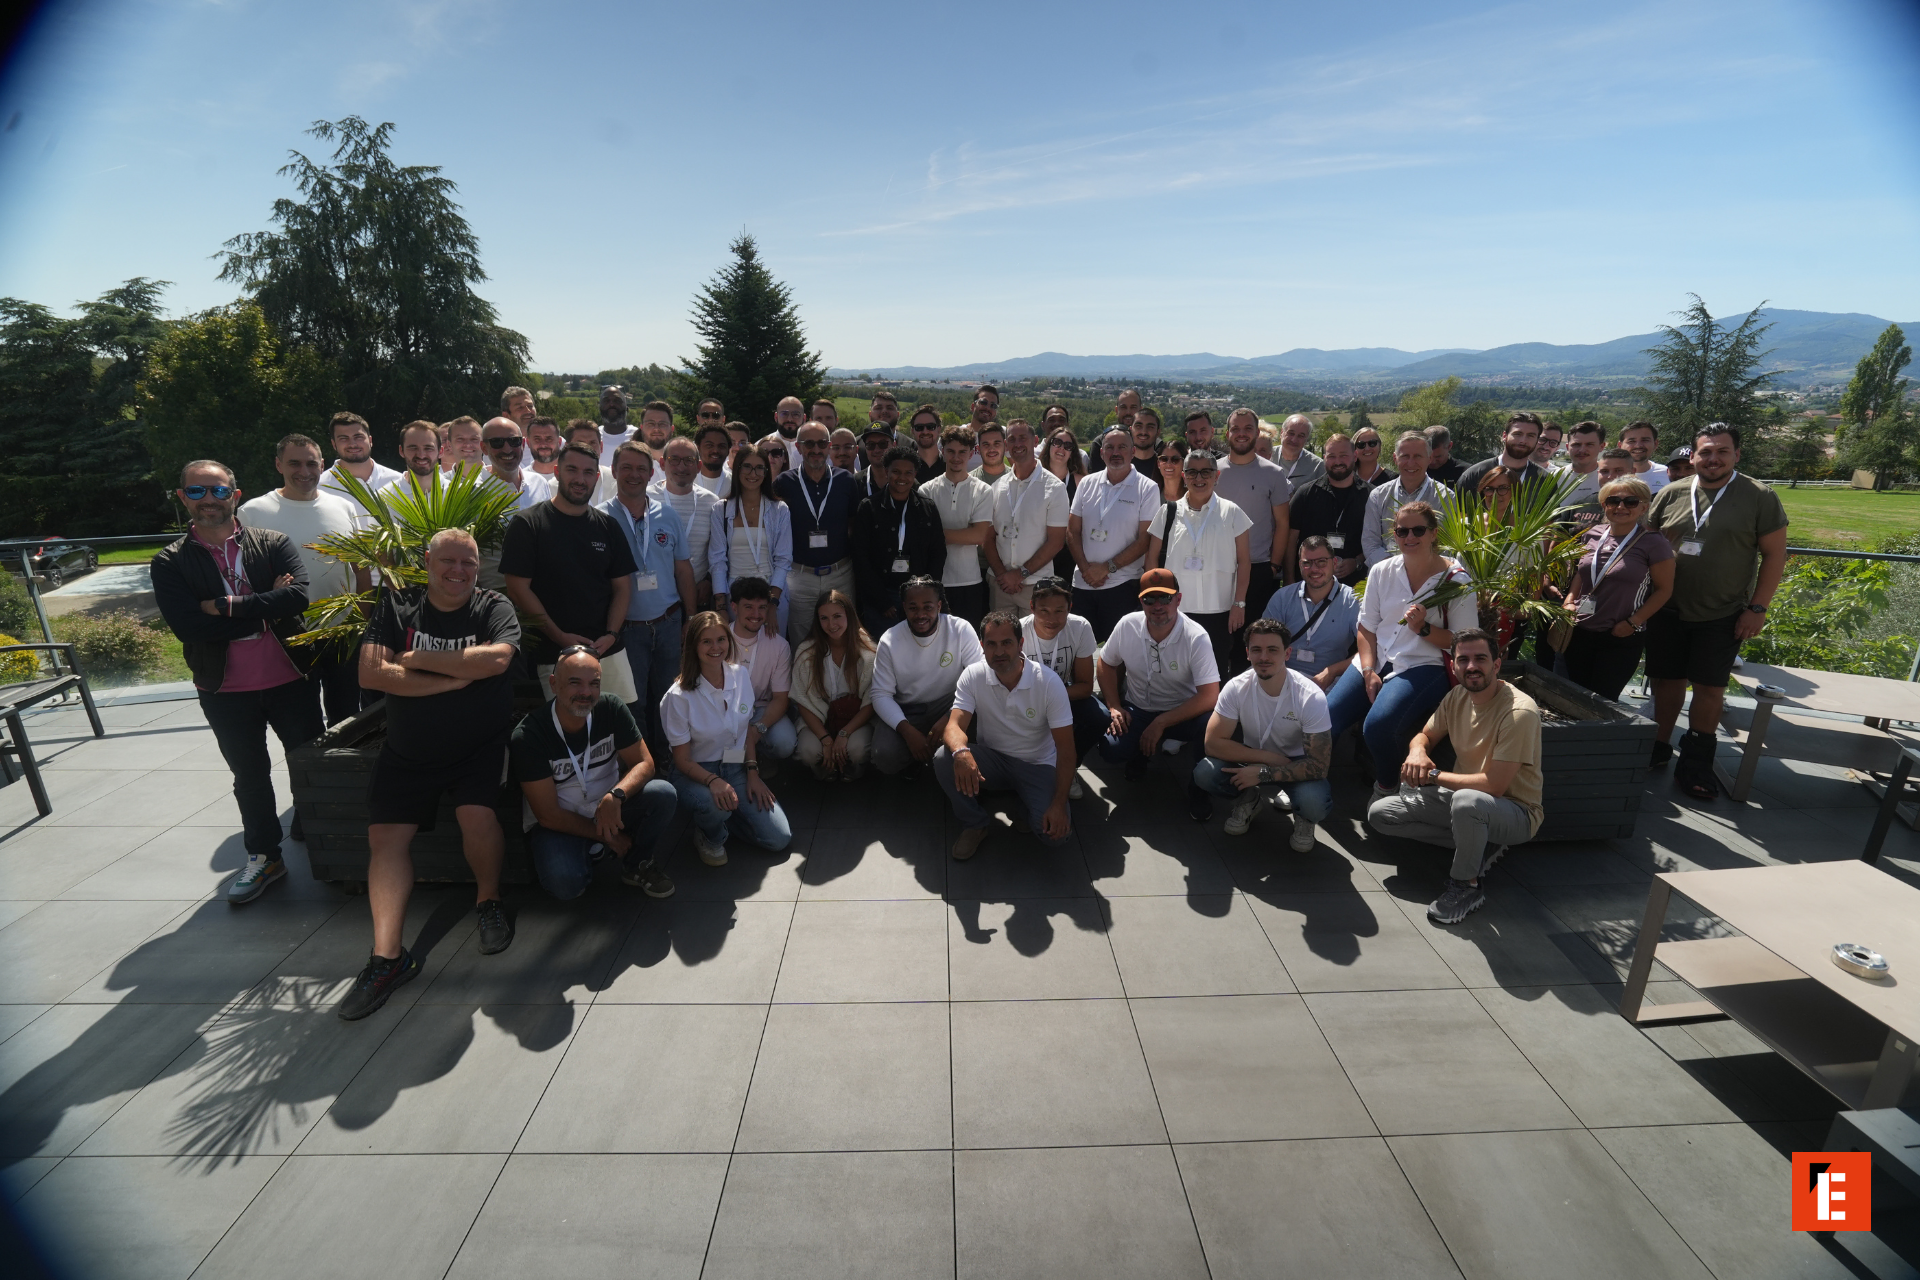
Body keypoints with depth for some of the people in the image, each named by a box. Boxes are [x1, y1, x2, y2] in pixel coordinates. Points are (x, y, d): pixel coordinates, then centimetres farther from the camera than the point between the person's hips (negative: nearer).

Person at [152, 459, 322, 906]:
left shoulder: (274, 543, -2)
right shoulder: (170, 563, -1)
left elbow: (298, 596, -18)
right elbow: (188, 625, -15)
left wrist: (227, 606, -19)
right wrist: (266, 609, -15)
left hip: (289, 678, -1)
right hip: (225, 691, 1)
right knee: (250, 776, 15)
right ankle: (263, 856, 31)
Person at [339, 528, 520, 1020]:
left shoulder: (494, 607, -1)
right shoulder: (396, 606, 3)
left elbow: (496, 658, -21)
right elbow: (371, 673, -10)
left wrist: (417, 659, -14)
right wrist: (455, 679, -15)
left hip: (479, 748, -2)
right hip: (407, 752, 3)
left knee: (477, 814, -24)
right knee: (385, 835, -8)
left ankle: (488, 899, 3)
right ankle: (387, 956, -3)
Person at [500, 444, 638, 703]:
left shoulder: (608, 526, 10)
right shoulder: (527, 525, 0)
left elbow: (622, 587, 10)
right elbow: (518, 588, -4)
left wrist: (611, 635, -5)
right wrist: (559, 636, -11)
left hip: (609, 651, 3)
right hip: (552, 655, -3)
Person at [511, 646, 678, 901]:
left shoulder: (611, 708, -12)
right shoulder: (527, 735, -20)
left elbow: (644, 763, -11)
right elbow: (548, 815, -17)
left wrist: (615, 796, -33)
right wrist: (606, 837, -15)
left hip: (608, 809, 3)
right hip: (559, 823, -3)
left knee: (663, 794, -25)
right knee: (566, 884, -33)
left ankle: (637, 865, 2)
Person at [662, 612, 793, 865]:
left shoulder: (741, 676, -4)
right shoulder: (679, 697, -18)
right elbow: (682, 759, -12)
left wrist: (752, 773, -3)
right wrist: (713, 781, -30)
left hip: (737, 768, 4)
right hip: (696, 773, -4)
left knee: (779, 839, -9)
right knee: (714, 805, -40)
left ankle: (722, 818, 18)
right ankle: (709, 835, -1)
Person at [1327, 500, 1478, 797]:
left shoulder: (1456, 580, -2)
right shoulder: (1381, 571, 9)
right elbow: (1366, 628, 9)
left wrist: (1424, 628, -16)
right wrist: (1369, 672, -5)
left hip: (1424, 666, -4)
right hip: (1375, 661, 4)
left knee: (1378, 725, -31)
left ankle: (1386, 788, -2)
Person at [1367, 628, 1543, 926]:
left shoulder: (1519, 712, -24)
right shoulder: (1457, 696, -2)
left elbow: (1493, 786, -27)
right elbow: (1425, 736, 12)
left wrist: (1433, 775, -17)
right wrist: (1417, 751, -14)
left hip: (1515, 812, -7)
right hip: (1461, 796, 7)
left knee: (1466, 801, -42)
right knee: (1379, 813, -4)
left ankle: (1466, 885, -15)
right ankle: (1478, 846, 2)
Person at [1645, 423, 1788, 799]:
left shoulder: (1759, 497, -5)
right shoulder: (1671, 494, 2)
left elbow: (1775, 555, -3)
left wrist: (1757, 608, -8)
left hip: (1723, 617, -2)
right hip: (1668, 612, 2)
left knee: (1710, 687, 4)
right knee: (1667, 680, 10)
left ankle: (1695, 762, 16)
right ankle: (1658, 747, 25)